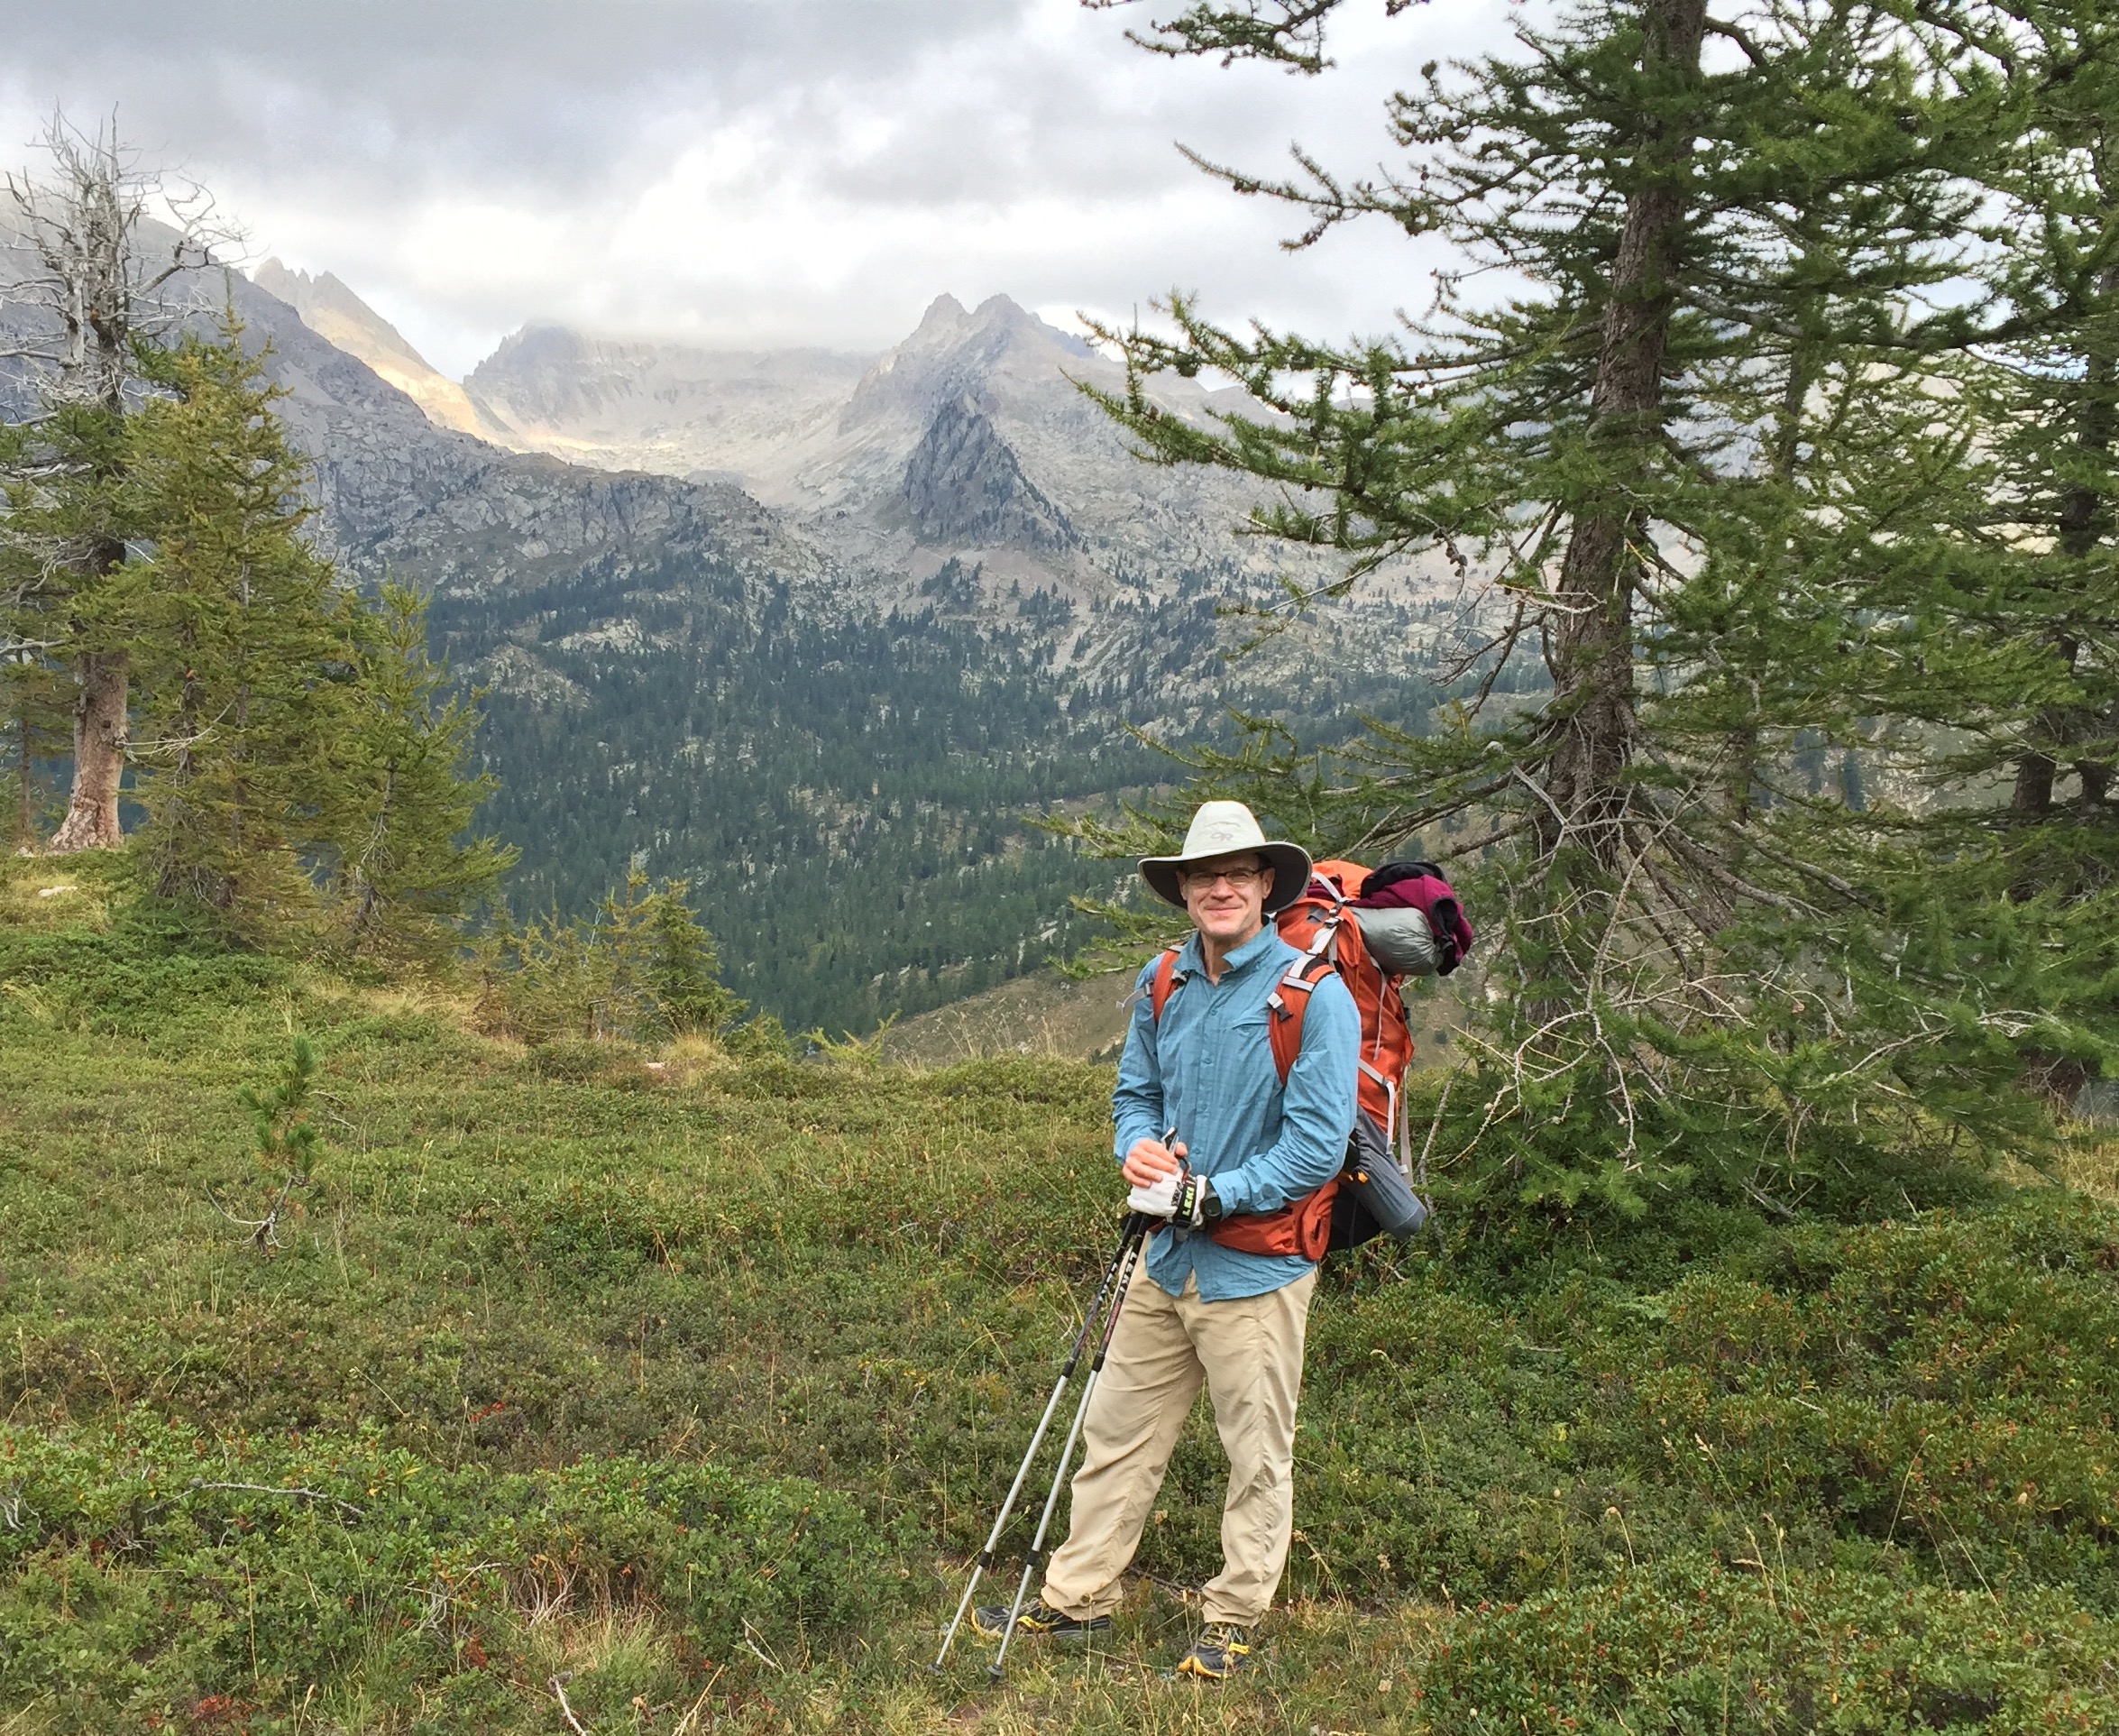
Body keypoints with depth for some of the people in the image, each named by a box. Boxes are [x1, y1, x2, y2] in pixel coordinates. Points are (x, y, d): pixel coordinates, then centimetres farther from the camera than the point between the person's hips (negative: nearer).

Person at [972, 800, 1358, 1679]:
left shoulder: (1313, 994, -14)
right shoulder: (1162, 986, 5)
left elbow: (1318, 1145, -18)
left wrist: (1214, 1197, -20)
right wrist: (1137, 1148, -6)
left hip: (1254, 1268, -6)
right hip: (1168, 1263, 6)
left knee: (1257, 1455, 10)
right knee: (1117, 1432, 14)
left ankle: (1235, 1617, 27)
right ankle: (1077, 1598, 28)